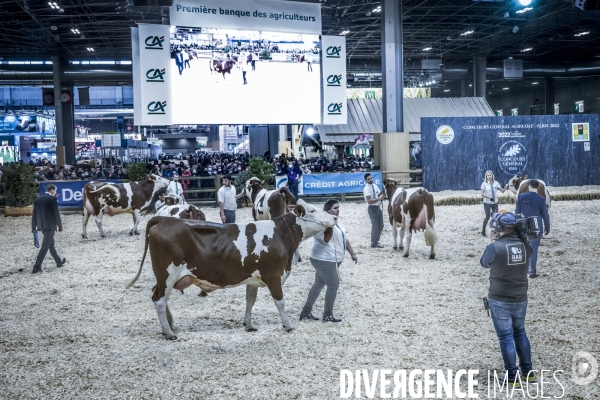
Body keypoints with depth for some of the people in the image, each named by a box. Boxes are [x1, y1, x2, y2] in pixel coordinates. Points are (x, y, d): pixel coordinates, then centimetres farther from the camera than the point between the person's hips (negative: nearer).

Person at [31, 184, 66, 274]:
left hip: (42, 226, 8)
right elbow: (56, 213, -12)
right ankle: (37, 267, -11)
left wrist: (34, 227, 15)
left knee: (51, 244, 19)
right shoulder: (52, 199, -10)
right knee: (45, 246, -7)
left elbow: (34, 214, 11)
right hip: (50, 226, -8)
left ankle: (59, 262, 32)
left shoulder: (38, 199, 10)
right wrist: (60, 226, -3)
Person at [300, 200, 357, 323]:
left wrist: (352, 253, 19)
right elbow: (325, 239, -33)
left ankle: (306, 313, 21)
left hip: (327, 260, 10)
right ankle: (328, 315, 7)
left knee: (319, 285, 13)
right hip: (324, 260, -10)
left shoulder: (336, 221, 12)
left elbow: (344, 238, 19)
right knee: (333, 286, -4)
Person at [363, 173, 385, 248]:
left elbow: (379, 194, 12)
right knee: (375, 226, -6)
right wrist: (378, 199, -29)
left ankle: (376, 241, 27)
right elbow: (369, 201, -22)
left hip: (378, 207, 8)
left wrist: (382, 193, -9)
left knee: (381, 225, 14)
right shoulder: (366, 189, -15)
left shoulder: (374, 186, 8)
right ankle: (373, 244, 5)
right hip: (372, 208, -8)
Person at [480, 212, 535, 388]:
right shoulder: (525, 245, -5)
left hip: (500, 301, -5)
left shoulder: (495, 247, -21)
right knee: (520, 333, 22)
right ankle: (528, 371, 30)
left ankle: (513, 377, 11)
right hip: (520, 299, 5)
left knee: (506, 337, 5)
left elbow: (484, 263, -1)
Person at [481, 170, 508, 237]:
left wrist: (505, 188, -23)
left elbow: (502, 191, -3)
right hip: (487, 203, -3)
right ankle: (483, 231, 11)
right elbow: (482, 194, -12)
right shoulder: (484, 184, -8)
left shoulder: (495, 183, -1)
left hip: (495, 203, 3)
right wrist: (489, 198, -25)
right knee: (487, 216, -5)